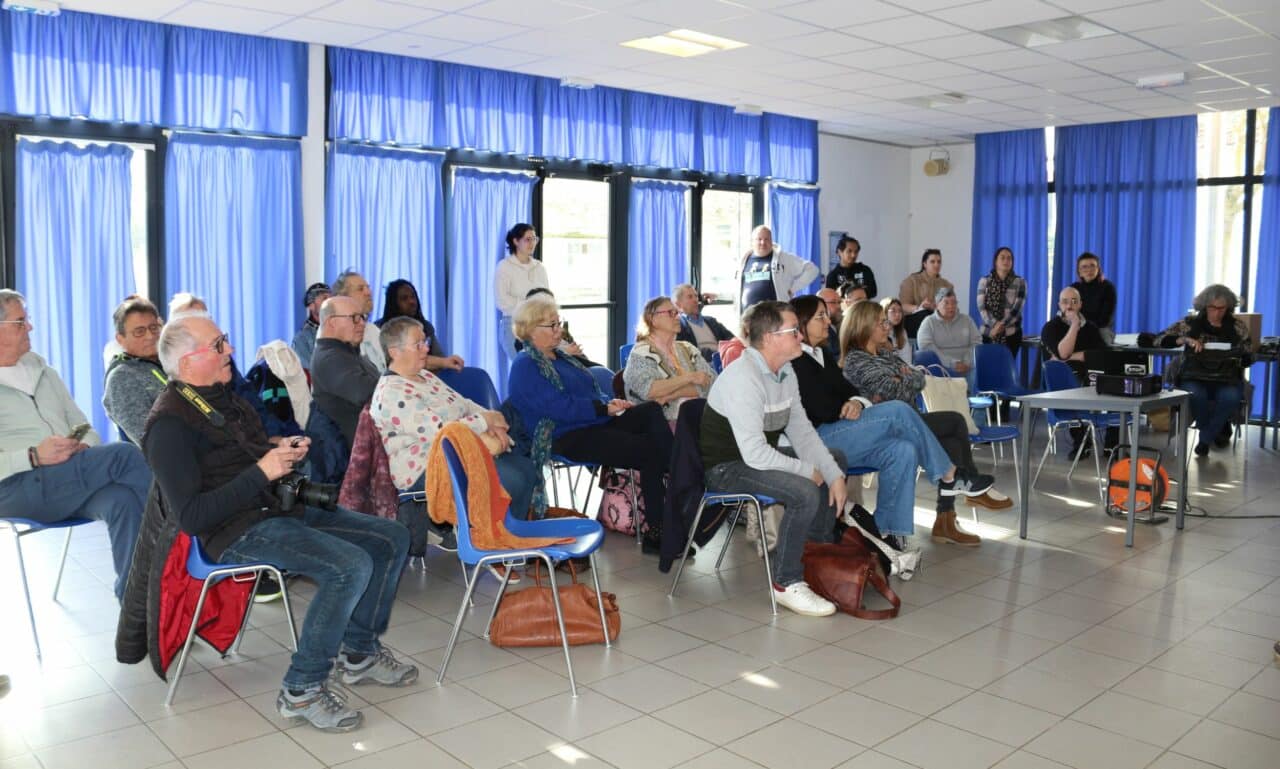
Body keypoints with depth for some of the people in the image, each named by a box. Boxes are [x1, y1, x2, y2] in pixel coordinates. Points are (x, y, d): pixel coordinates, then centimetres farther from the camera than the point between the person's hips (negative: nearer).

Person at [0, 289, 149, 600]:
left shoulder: (43, 372, 21)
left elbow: (82, 425, 19)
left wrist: (86, 448, -4)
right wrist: (34, 457, -20)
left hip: (69, 482, 5)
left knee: (122, 501, -31)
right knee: (124, 456, -27)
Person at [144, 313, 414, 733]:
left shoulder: (222, 396, 15)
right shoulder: (170, 423, -13)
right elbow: (191, 517, -19)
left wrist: (283, 452, 5)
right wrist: (262, 472, -22)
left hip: (278, 508, 9)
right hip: (237, 530, -9)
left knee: (392, 538, 2)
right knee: (350, 565, -29)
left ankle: (359, 654, 14)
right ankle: (301, 689, -14)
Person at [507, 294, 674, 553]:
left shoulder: (558, 357, 24)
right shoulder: (525, 366, -6)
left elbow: (592, 392, 24)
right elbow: (560, 407, -18)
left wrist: (612, 402, 2)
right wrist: (605, 408, -18)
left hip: (596, 424, 9)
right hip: (568, 438, -9)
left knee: (652, 410, -17)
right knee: (650, 450, -22)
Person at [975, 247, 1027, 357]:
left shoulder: (1019, 282, 2)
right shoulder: (984, 281, 5)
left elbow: (1017, 308, -6)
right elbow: (981, 307, -4)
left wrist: (1001, 325, -16)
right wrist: (994, 325, -17)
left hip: (1011, 334, -1)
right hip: (988, 333, 1)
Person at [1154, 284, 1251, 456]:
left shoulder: (1238, 326, 7)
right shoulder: (1191, 323, 3)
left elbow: (1248, 358, 8)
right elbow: (1159, 340, -3)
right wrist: (1185, 339, -19)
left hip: (1227, 379, 1)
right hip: (1194, 378, 0)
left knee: (1230, 397, -34)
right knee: (1195, 395, -36)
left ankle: (1205, 438, -9)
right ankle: (1219, 431, -4)